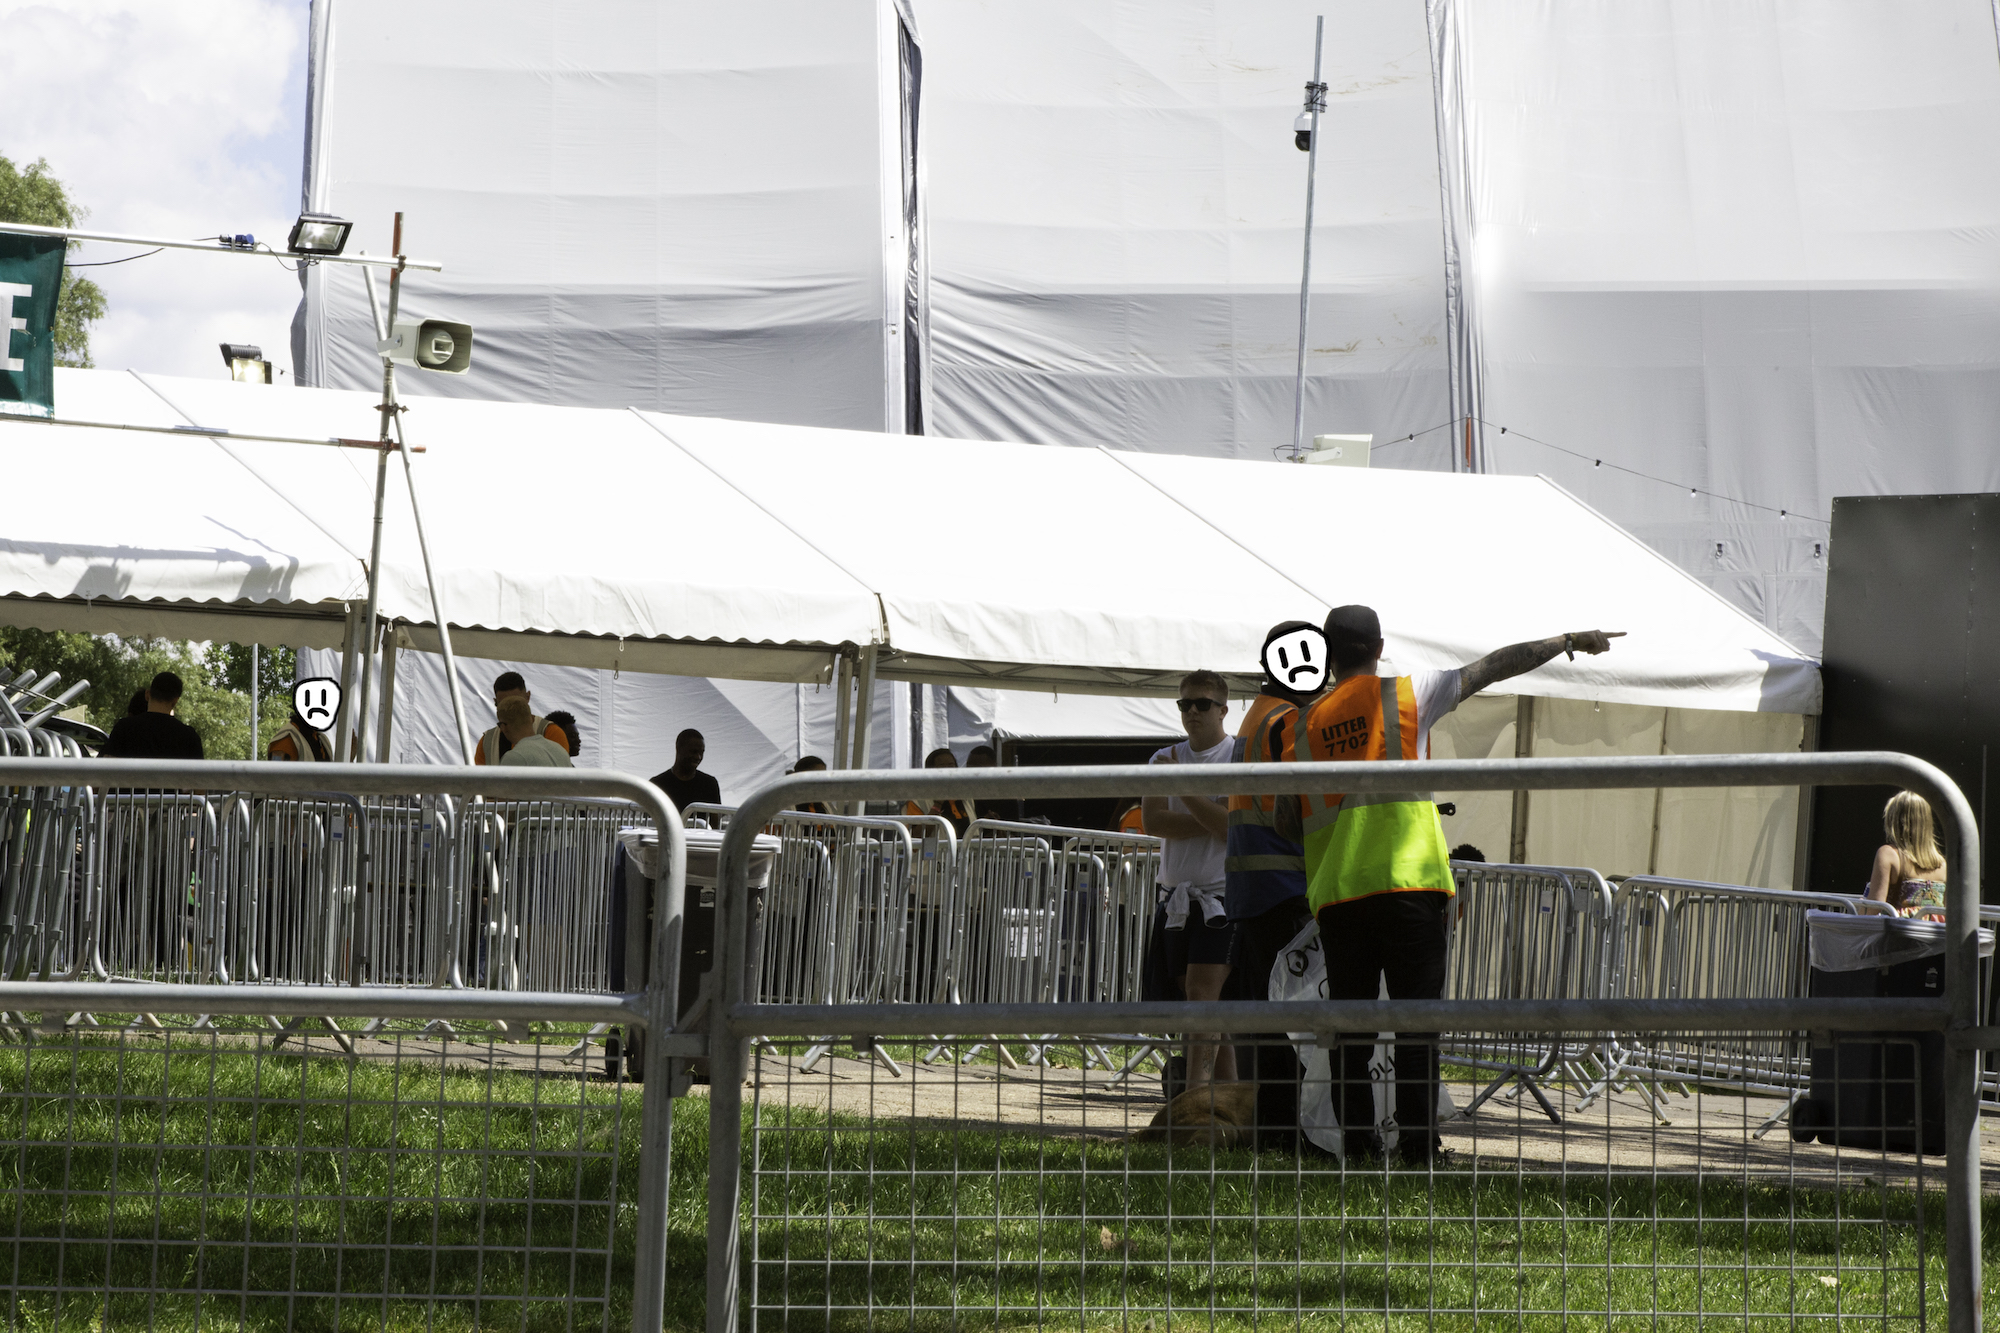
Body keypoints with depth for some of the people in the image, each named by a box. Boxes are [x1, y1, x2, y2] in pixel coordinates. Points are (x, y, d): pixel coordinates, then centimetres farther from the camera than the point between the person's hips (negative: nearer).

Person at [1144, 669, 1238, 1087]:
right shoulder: (1166, 758, 14)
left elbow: (1236, 827, -14)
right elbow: (1153, 820, -1)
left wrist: (1185, 789, -15)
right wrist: (1213, 822, -10)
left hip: (1222, 892, -6)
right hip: (1180, 895, 6)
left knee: (1203, 991, -17)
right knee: (1203, 1002, 5)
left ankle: (1196, 1096, -22)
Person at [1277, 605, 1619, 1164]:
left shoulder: (1304, 724, 10)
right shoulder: (1406, 693, 3)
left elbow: (1288, 814, 8)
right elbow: (1494, 667, 6)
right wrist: (1568, 642, 14)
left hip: (1335, 889, 3)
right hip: (1407, 880, -3)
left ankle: (1355, 1138, 3)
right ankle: (1418, 1139, -7)